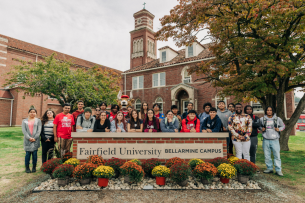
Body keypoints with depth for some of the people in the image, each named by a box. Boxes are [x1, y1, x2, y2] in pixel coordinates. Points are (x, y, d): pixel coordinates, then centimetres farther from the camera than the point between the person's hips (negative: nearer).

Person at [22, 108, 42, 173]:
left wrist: (35, 138, -11)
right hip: (27, 140, 0)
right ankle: (27, 168, 12)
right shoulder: (24, 121, 10)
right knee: (27, 154, 1)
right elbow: (24, 130, 0)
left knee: (34, 154, 3)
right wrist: (29, 138, -12)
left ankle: (34, 167, 12)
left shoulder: (38, 120, 8)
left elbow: (39, 130, 0)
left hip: (35, 140, 0)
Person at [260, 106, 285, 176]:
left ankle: (278, 170, 8)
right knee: (267, 155, 7)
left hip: (275, 140, -1)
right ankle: (269, 168, 20)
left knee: (277, 155, -1)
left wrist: (279, 129, -3)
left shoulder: (278, 119, 4)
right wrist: (261, 128, -2)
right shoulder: (262, 119, 4)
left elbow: (283, 126, 17)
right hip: (266, 140, 1)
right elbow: (259, 125, 19)